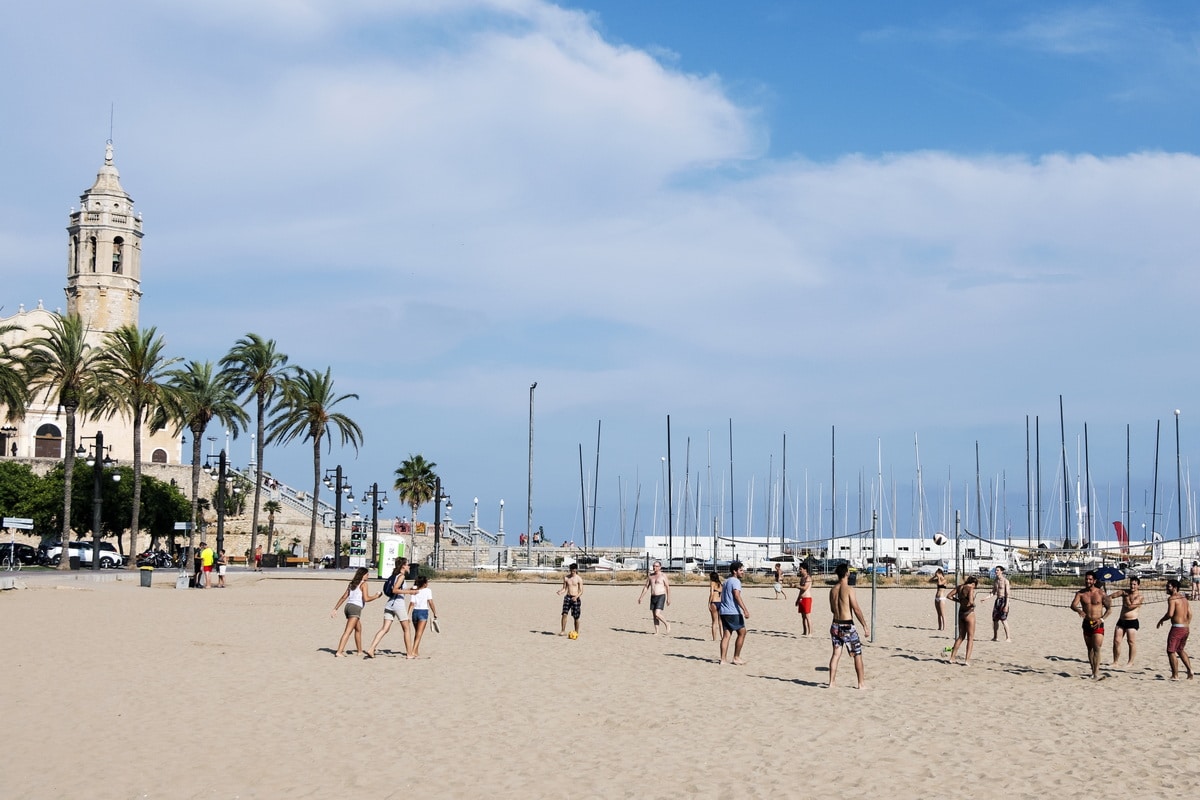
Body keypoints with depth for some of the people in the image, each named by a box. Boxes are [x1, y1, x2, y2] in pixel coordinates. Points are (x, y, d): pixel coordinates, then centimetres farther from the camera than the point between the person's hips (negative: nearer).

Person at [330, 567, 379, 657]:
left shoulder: (352, 584, 19)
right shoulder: (364, 584, -3)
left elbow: (344, 597, 17)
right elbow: (366, 599, -12)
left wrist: (335, 609, 18)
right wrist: (375, 596, 4)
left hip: (348, 606, 8)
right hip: (356, 608, -8)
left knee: (358, 629, 24)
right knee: (348, 631, -13)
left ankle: (360, 651, 31)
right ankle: (339, 652, -23)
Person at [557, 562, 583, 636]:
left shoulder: (579, 579, -5)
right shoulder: (566, 578, 5)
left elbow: (581, 591, -5)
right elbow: (564, 588, 10)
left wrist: (576, 597, -22)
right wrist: (560, 592, -11)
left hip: (575, 598, -2)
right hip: (568, 597, 3)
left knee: (576, 617, 3)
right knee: (564, 614, -11)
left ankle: (576, 632, 15)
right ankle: (563, 631, -7)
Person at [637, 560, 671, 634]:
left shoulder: (663, 576, -5)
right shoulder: (650, 576, 10)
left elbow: (668, 587, -3)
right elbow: (646, 587, 15)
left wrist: (668, 599, -6)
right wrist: (641, 597, 10)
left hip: (661, 597, -6)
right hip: (653, 597, 6)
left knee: (657, 614, -17)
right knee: (654, 615, 4)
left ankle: (667, 624, 6)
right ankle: (656, 632, 10)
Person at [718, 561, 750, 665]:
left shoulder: (726, 581, 21)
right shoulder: (735, 581, -9)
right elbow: (737, 596, -22)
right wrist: (745, 610, -27)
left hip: (724, 611, 9)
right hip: (733, 612, -9)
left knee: (726, 635, 5)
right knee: (742, 632, 3)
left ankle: (723, 659, -1)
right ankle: (736, 657, 5)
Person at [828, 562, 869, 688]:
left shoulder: (833, 590, 7)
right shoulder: (848, 589, -13)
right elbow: (856, 609, -15)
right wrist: (865, 625, -11)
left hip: (835, 625, 6)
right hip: (847, 626, -6)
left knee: (836, 654, 9)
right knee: (858, 654, 6)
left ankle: (831, 682, 6)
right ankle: (861, 683, 8)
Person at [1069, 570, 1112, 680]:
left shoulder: (1101, 593, -5)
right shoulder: (1080, 593, 2)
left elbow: (1109, 609, 0)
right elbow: (1073, 605, -11)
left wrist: (1101, 619, -14)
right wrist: (1078, 610, -33)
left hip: (1097, 624, -4)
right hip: (1086, 623, 4)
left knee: (1097, 649, -13)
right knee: (1090, 649, 11)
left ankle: (1096, 673, -17)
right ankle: (1093, 671, 20)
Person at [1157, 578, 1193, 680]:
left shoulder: (1172, 598, -12)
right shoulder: (1184, 598, 15)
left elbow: (1170, 614, -21)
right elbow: (1190, 613, 17)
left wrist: (1161, 620, -5)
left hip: (1177, 627, -9)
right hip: (1186, 628, 9)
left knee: (1171, 651, -2)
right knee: (1180, 650, 24)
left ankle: (1175, 675, -4)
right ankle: (1189, 669, 16)